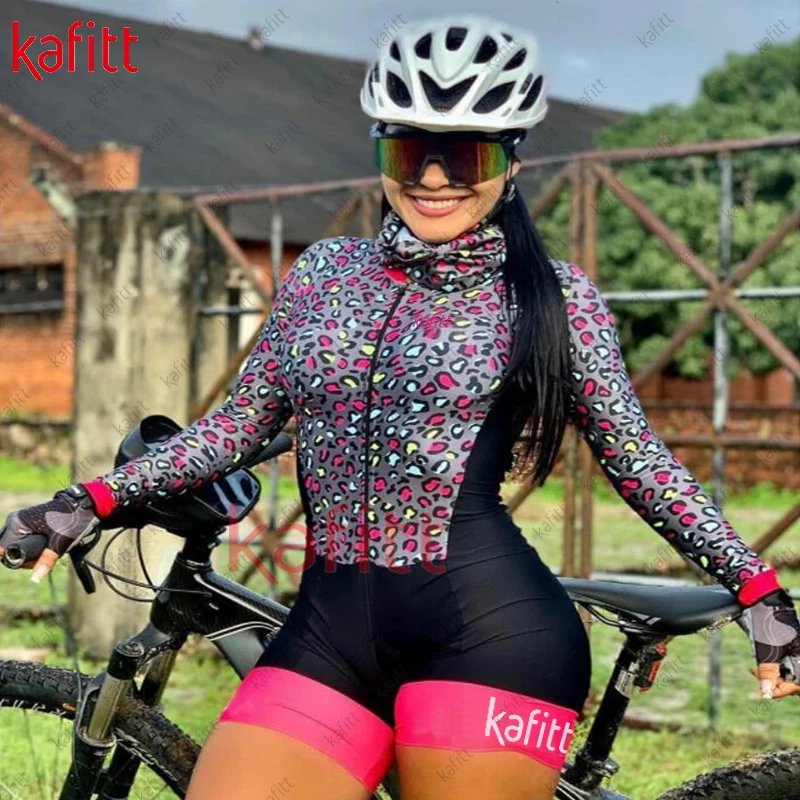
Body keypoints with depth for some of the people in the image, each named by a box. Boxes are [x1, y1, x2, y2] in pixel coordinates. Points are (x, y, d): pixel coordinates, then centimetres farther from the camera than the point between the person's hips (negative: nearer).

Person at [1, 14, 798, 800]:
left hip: (490, 635, -4)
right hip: (329, 630, 4)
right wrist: (93, 499, 9)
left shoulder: (551, 293, 3)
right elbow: (242, 422, 17)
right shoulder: (324, 269, 12)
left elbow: (635, 455, 8)